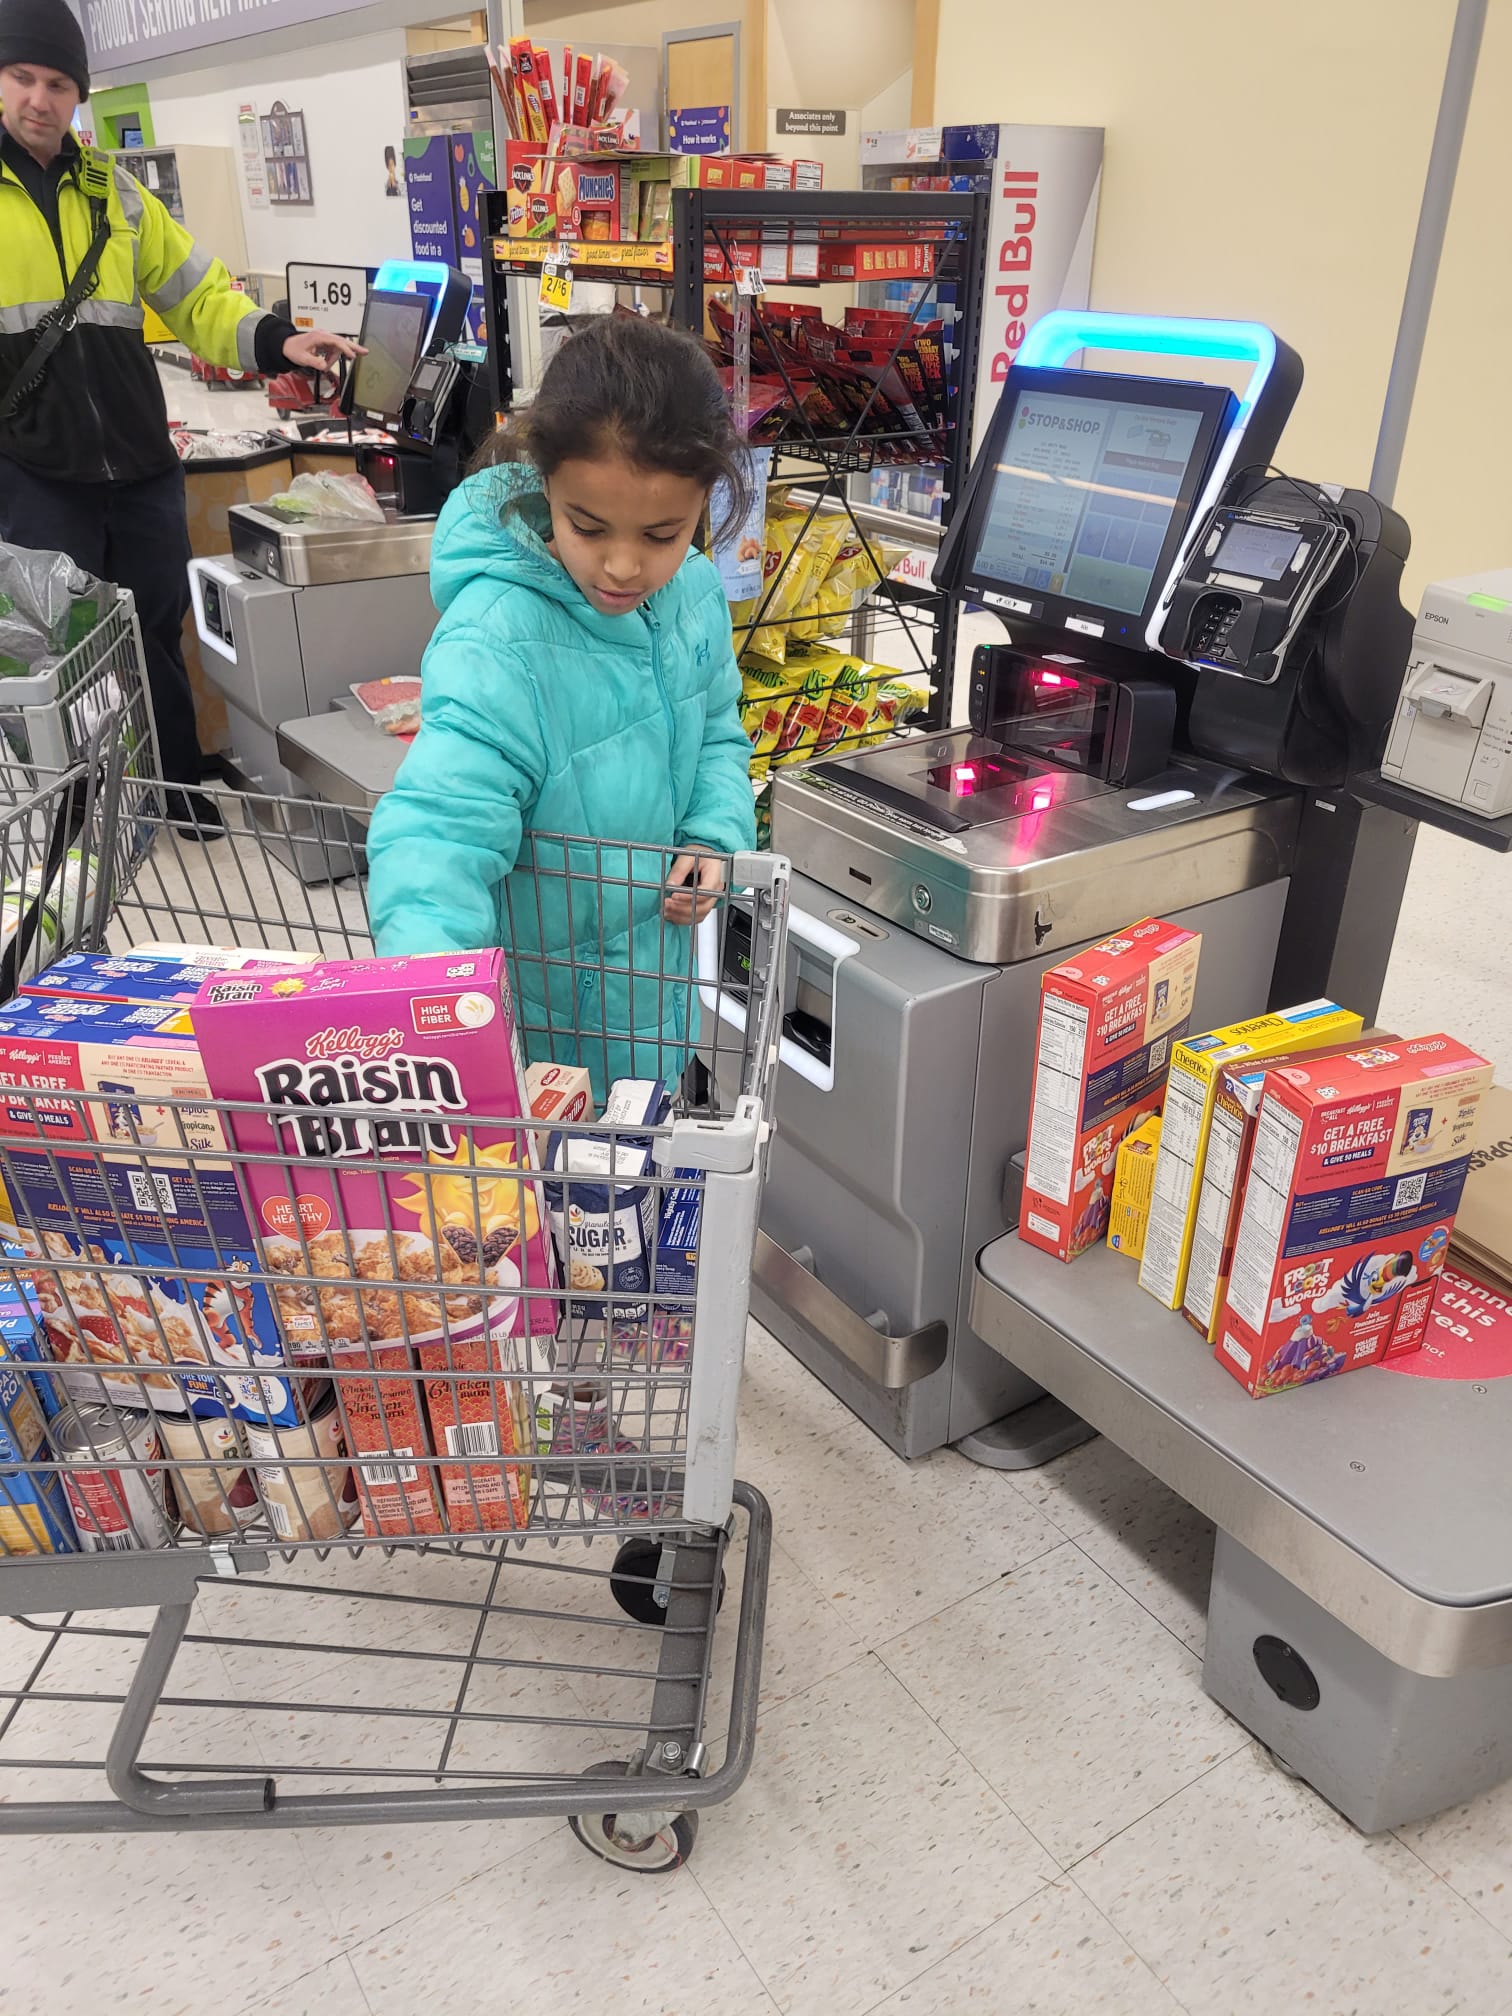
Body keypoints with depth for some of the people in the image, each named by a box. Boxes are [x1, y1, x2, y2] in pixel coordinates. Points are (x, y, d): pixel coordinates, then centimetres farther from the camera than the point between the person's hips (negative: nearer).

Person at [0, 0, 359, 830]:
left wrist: (274, 341, -4)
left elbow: (199, 294, 12)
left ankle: (179, 795, 30)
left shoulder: (115, 193, 12)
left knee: (158, 636, 14)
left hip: (139, 464, 4)